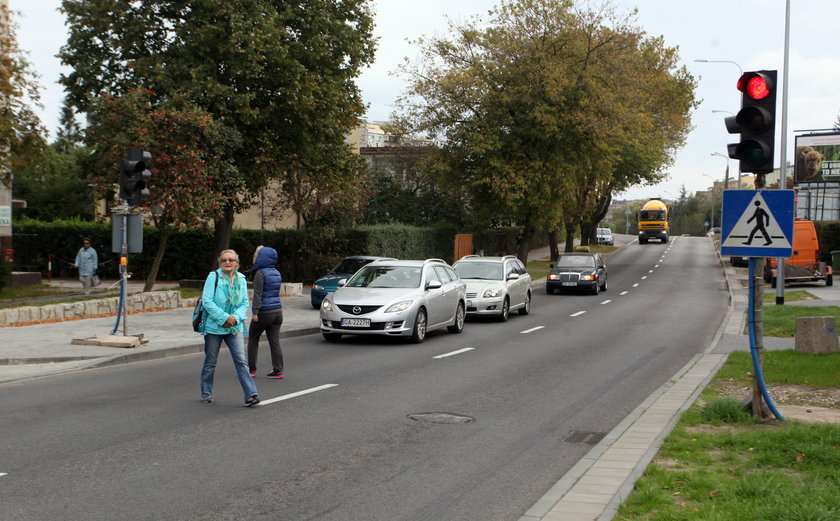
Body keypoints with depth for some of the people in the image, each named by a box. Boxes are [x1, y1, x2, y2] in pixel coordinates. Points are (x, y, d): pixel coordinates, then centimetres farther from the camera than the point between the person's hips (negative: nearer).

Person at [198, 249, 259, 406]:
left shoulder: (241, 279, 7)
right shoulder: (213, 277, -6)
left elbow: (245, 303, 6)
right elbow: (207, 301, -13)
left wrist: (235, 317, -12)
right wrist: (224, 318, -18)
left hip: (235, 327, 3)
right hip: (214, 327, -2)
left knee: (241, 361, -8)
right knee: (210, 362, 9)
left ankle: (250, 395, -12)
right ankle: (206, 394, 25)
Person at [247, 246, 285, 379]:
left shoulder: (261, 273, -13)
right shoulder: (276, 273, 11)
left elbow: (258, 294, -17)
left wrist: (255, 312, -18)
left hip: (264, 313, -7)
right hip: (278, 311, 7)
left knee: (253, 339, 10)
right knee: (274, 341, 6)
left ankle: (251, 369, 12)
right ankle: (278, 371, 2)